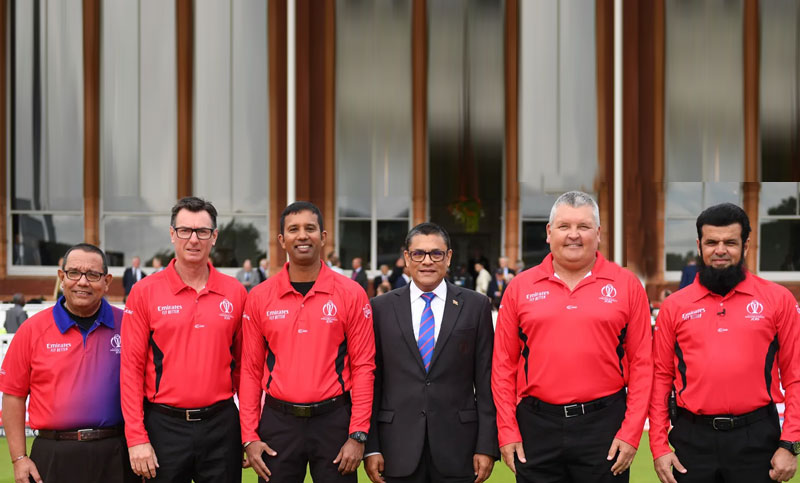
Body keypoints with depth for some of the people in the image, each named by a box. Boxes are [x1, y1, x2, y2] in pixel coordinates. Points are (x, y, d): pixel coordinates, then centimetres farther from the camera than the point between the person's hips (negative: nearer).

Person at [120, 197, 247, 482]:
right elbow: (131, 368, -3)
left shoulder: (235, 293, 4)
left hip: (222, 425, 2)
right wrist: (137, 437, -8)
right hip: (164, 426, -1)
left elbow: (244, 365, 7)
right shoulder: (144, 292, -2)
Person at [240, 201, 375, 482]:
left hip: (334, 420, -1)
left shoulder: (351, 294, -2)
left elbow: (363, 366, -2)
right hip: (278, 421, 1)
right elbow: (251, 370, 5)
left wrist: (358, 434, -8)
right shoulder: (259, 298, 2)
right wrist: (249, 437, -1)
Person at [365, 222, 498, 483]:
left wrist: (487, 446, -4)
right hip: (399, 448, 0)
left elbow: (486, 380, 1)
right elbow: (372, 381, 4)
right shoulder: (382, 308, 5)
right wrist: (370, 447, -1)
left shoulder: (476, 306, 3)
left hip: (457, 447, 0)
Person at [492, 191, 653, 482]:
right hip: (536, 426, 1)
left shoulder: (626, 285, 2)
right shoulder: (520, 287, 5)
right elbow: (504, 366, 5)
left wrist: (631, 433, -6)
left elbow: (641, 364, 0)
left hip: (604, 424, -1)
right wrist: (507, 432, 0)